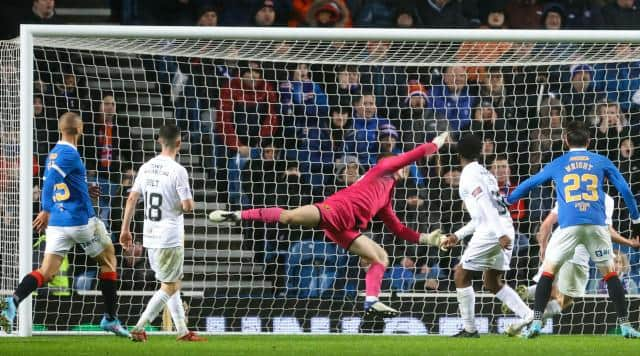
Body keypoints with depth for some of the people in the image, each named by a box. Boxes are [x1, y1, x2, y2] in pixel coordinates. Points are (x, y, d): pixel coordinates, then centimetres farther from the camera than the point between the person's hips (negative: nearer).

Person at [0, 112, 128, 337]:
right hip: (82, 221, -7)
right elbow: (51, 179, -27)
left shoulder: (54, 154, 13)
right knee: (108, 259, 15)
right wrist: (46, 210, -34)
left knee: (46, 272, 0)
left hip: (58, 223, 7)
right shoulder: (69, 154, -12)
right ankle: (110, 319, 18)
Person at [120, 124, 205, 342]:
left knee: (174, 284, 17)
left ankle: (183, 331, 20)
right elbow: (188, 206, -16)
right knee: (169, 288, 1)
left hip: (150, 237, 7)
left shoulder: (146, 168, 5)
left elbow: (132, 199, 6)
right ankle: (139, 329, -7)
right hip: (170, 239, -7)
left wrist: (125, 230, 11)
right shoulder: (177, 171, -14)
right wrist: (189, 203, 8)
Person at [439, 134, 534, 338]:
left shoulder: (469, 175, -5)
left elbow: (486, 206, -18)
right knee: (492, 282, 19)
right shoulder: (485, 174, 23)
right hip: (505, 230, 8)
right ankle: (529, 317, 6)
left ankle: (469, 329, 4)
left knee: (461, 275, 4)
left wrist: (500, 234, -27)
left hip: (490, 232, -8)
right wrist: (458, 236, 31)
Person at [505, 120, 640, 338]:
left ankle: (536, 323, -1)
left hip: (569, 226, 0)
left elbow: (529, 184, 26)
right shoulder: (602, 162, 15)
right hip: (597, 223, 0)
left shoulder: (557, 164, 17)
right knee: (609, 271, 12)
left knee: (548, 270, 11)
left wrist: (507, 201, 42)